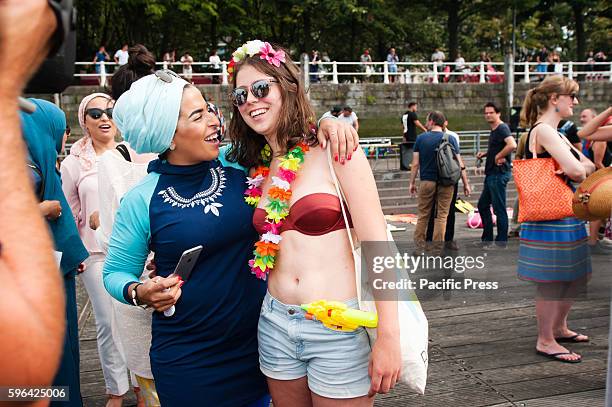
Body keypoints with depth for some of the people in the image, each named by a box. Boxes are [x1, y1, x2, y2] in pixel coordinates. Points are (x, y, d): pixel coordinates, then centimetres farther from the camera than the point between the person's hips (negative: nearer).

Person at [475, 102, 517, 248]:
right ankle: (487, 239, 25)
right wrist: (485, 154, 13)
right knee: (483, 205, 16)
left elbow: (512, 145, -31)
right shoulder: (493, 130, 17)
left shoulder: (502, 128, -14)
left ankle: (501, 242, 5)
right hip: (491, 173, 11)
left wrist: (498, 156, -20)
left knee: (499, 208, -4)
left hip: (499, 173, -11)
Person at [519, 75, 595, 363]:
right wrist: (581, 171, -1)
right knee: (552, 280, -1)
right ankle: (545, 341, 11)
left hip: (567, 215, 10)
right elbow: (575, 170, -24)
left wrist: (579, 168, -8)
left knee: (574, 276, 19)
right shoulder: (543, 130, -15)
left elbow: (589, 166, 15)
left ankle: (559, 328, 35)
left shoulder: (555, 133, 18)